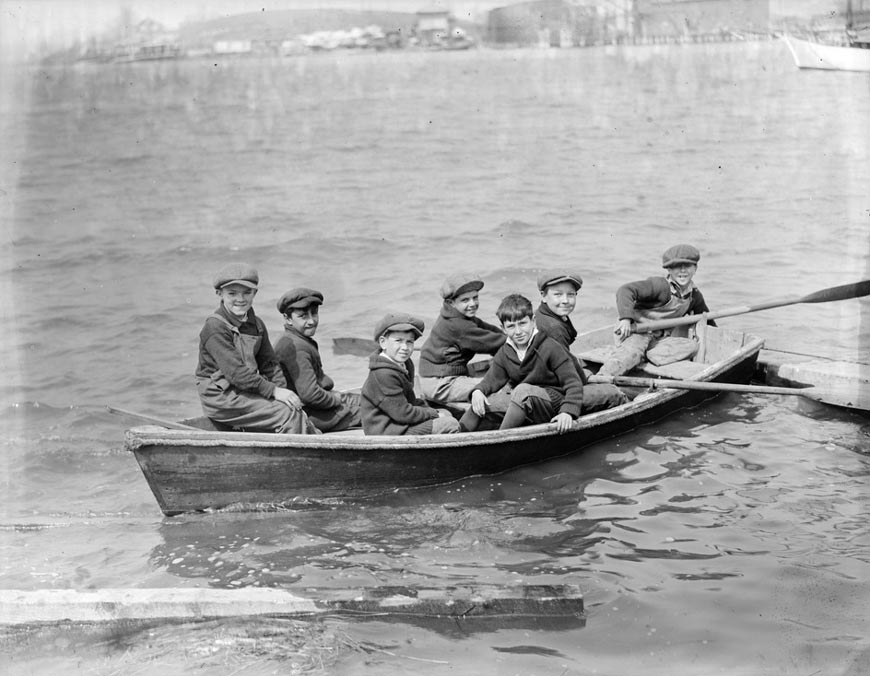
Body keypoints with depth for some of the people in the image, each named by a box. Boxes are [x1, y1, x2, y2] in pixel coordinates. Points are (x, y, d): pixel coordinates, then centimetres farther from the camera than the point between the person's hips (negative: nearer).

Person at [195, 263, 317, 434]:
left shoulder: (256, 325, 11)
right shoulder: (215, 327, -14)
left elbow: (269, 364, 11)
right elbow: (235, 371, -21)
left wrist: (282, 390, -7)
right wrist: (273, 391, -21)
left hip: (246, 391, 8)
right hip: (221, 398, -7)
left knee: (299, 413, -9)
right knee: (289, 414, -18)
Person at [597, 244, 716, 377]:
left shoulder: (695, 296, 11)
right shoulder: (661, 285, -12)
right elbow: (625, 291, -24)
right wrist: (626, 318, -36)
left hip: (660, 339, 7)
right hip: (636, 332, -7)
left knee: (691, 346, -17)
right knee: (630, 353, -37)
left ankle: (645, 356, -31)